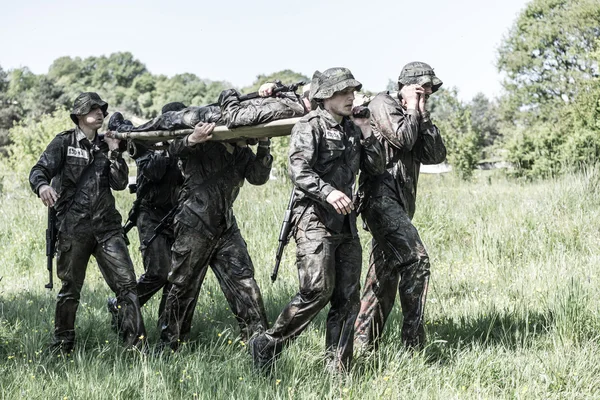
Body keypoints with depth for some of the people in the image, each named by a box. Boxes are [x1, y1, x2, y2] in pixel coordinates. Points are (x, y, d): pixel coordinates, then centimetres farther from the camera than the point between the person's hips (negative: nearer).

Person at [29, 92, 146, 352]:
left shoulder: (105, 146, 14)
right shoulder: (64, 142, 2)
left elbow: (120, 184, 8)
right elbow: (40, 169, -10)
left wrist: (113, 153, -2)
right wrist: (42, 185, -32)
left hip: (106, 225, 3)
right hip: (73, 227, -3)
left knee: (126, 282, -7)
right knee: (70, 289, 6)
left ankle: (135, 341, -4)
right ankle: (62, 345, 21)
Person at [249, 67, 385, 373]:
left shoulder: (352, 129, 17)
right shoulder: (309, 127, -7)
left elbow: (376, 168, 20)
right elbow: (299, 170, -22)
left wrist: (367, 135, 6)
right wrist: (328, 192, -37)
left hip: (345, 222, 8)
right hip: (315, 221, -8)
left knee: (347, 297, 4)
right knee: (318, 291, -16)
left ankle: (337, 369, 10)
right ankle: (267, 345, -1)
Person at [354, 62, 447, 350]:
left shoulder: (416, 120, 26)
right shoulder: (383, 104, 2)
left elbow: (436, 155, 11)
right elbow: (403, 138, -13)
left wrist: (423, 115, 7)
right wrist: (413, 111, 3)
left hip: (399, 205, 10)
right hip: (382, 194, -10)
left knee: (385, 275, 10)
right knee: (416, 259, -21)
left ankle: (363, 341, 15)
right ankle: (413, 341, -21)